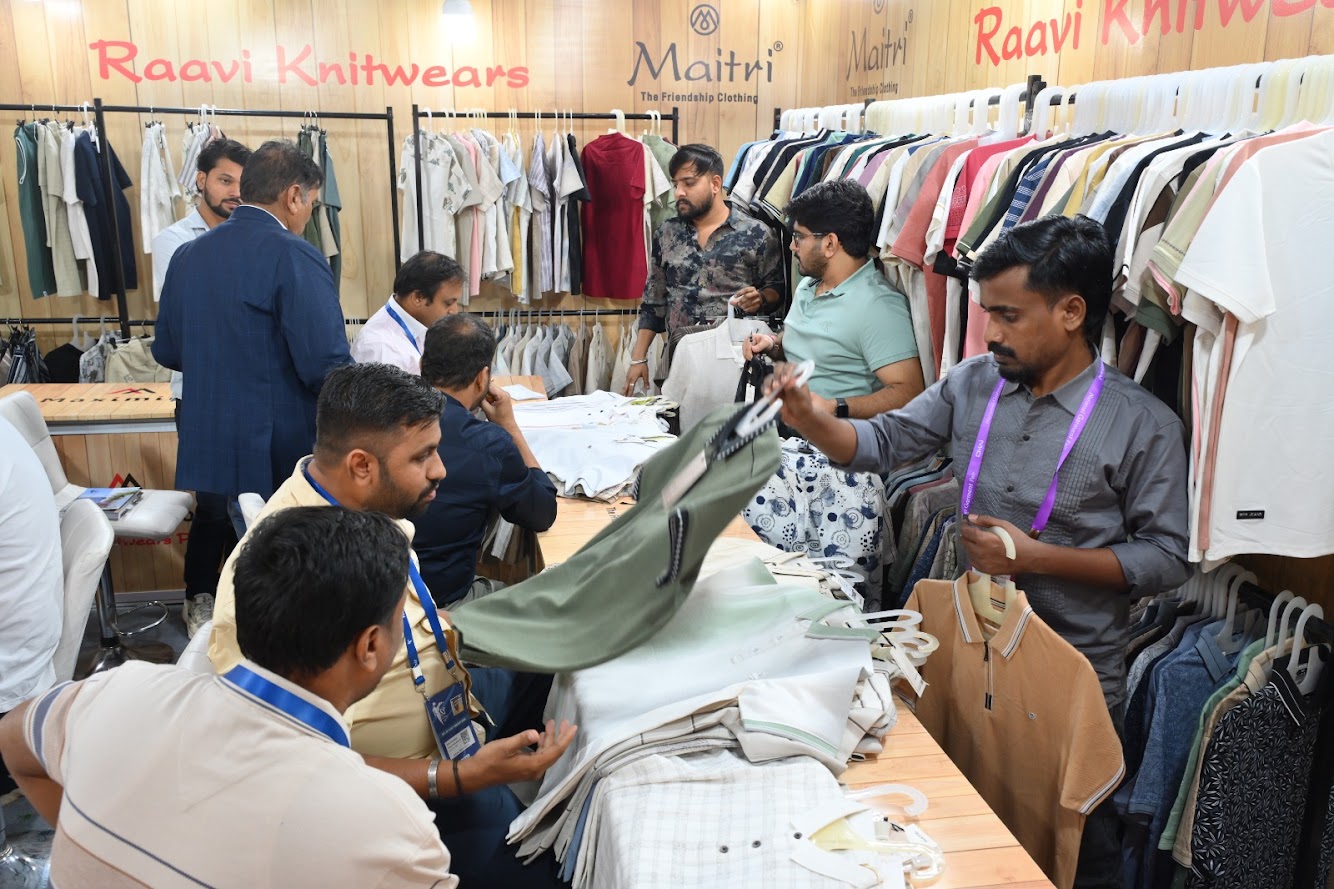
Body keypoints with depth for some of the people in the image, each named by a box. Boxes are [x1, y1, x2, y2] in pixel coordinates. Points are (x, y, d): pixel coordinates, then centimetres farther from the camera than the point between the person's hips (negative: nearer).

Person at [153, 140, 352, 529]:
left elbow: (167, 351, 15)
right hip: (286, 456, -7)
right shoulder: (295, 257, -16)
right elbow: (326, 366, -21)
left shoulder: (188, 254, 6)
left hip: (213, 450, 7)